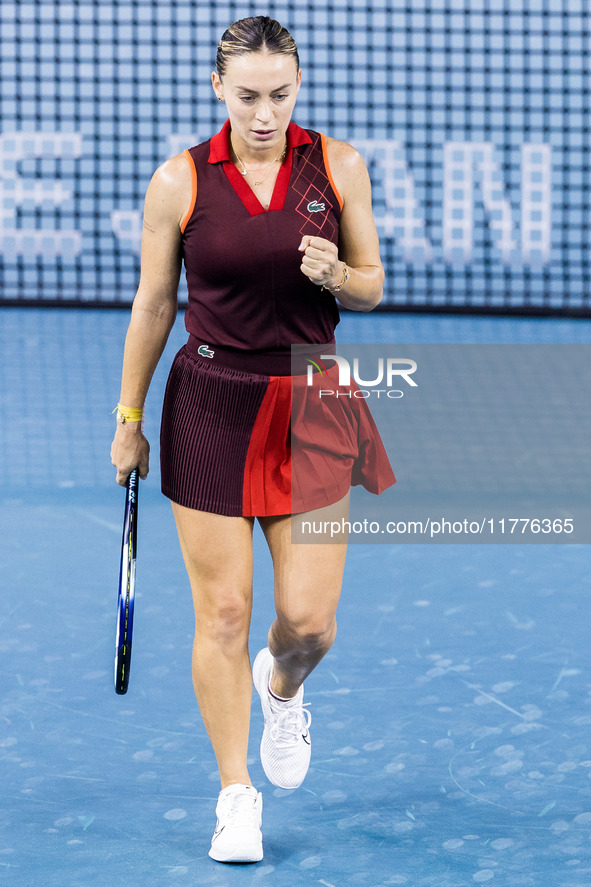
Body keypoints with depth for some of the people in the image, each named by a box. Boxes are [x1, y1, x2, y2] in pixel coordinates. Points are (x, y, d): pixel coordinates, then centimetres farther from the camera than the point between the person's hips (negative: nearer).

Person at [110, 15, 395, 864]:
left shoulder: (338, 166, -2)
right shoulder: (180, 180, -4)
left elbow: (371, 289, 6)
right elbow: (153, 303, 4)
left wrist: (334, 274, -17)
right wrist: (129, 420, 7)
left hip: (311, 411, 1)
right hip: (211, 406, -1)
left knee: (309, 621, -1)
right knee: (223, 612, -1)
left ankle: (282, 689, 36)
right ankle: (237, 797, 12)